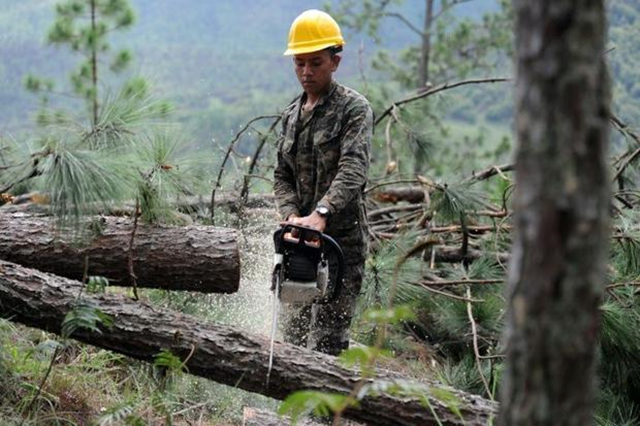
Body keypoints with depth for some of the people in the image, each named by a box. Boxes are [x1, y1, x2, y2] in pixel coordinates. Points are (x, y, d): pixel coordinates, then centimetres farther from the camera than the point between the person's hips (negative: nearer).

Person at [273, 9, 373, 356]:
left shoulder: (353, 108, -6)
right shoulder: (291, 115, 15)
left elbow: (353, 169, -21)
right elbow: (282, 176, 11)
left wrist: (321, 213, -36)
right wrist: (292, 216, -10)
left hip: (342, 240, -7)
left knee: (327, 344, -9)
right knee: (293, 339, 8)